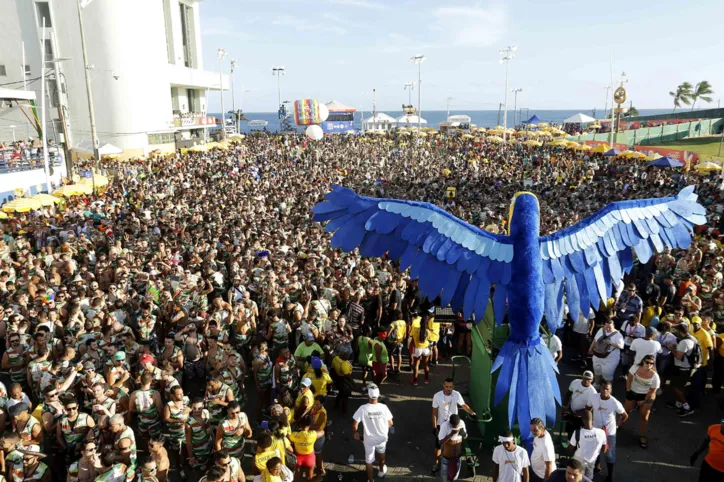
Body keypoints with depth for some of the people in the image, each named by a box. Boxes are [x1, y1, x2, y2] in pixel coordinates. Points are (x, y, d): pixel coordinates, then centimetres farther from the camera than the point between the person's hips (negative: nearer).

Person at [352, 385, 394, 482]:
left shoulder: (363, 408, -24)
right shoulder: (383, 407, -20)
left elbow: (354, 425, -19)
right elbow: (390, 423, -8)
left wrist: (355, 433, 1)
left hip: (369, 439, -2)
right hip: (382, 437, 2)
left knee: (368, 460, 20)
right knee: (381, 453, 34)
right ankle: (381, 470, 57)